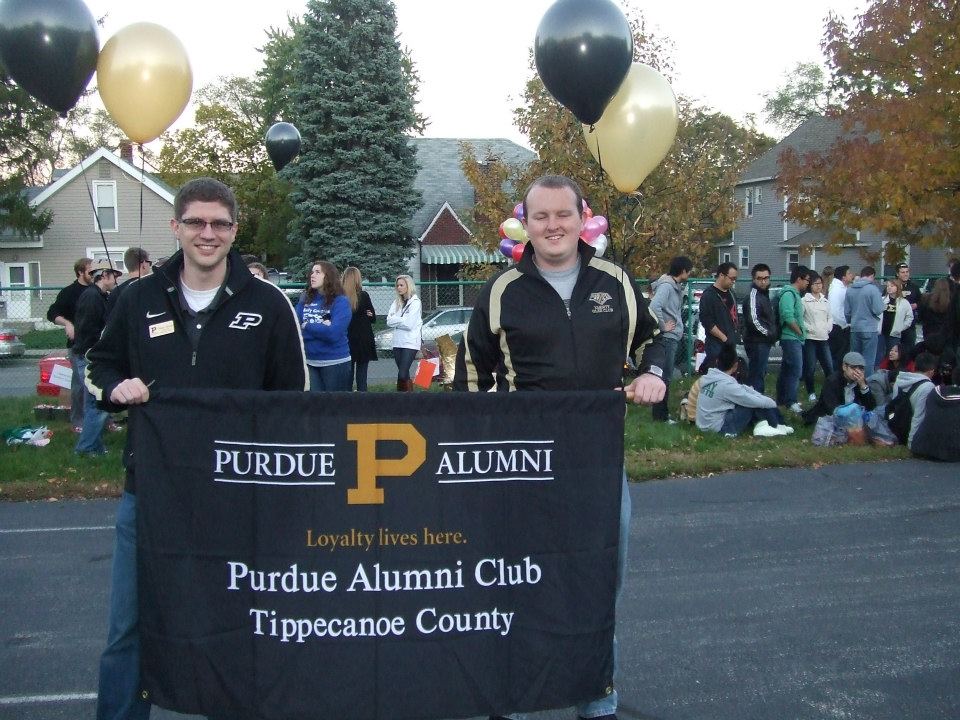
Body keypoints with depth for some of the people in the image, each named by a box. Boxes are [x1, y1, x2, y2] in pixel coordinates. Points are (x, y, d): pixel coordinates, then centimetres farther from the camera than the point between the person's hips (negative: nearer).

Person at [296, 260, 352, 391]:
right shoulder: (305, 300, 7)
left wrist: (307, 326, -9)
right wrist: (321, 327, -14)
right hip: (309, 362, 4)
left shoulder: (340, 301, -8)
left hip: (335, 363, -4)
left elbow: (333, 333, -21)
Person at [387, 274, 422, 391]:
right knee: (404, 374, 11)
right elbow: (389, 321, 4)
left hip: (410, 343, -6)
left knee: (402, 374, -15)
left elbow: (409, 324, -14)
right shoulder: (396, 302, 13)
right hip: (398, 342, 6)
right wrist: (402, 320, -9)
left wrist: (396, 320, -2)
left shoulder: (415, 302, -4)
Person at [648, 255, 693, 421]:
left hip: (673, 337, 10)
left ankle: (662, 411, 25)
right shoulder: (666, 286, -17)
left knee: (667, 376, 16)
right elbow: (654, 306, -30)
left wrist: (679, 328, 7)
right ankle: (660, 414, 2)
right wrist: (663, 326, -20)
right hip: (667, 338, -10)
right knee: (665, 377, -4)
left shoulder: (676, 286, 14)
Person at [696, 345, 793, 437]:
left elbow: (742, 389, 7)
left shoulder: (711, 377, 1)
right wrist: (772, 402, 4)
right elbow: (755, 402, -15)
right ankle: (777, 426, 15)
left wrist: (765, 398, 0)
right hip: (719, 427, -8)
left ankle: (761, 425, 6)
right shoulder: (726, 385, -24)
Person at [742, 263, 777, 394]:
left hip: (763, 342, 10)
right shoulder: (753, 295, -15)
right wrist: (769, 333, -16)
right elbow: (753, 320, -26)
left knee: (759, 374, 16)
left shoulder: (764, 293, 16)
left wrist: (774, 334, 11)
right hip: (757, 342, -10)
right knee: (757, 376, -9)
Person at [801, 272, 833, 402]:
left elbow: (829, 317, 19)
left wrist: (828, 327, 3)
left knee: (829, 366, 4)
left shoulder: (825, 301, 14)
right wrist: (809, 328, -15)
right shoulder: (804, 301, -6)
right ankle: (811, 393, 10)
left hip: (824, 338, 5)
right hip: (810, 338, -5)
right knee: (810, 368, -2)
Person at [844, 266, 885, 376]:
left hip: (854, 329, 5)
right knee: (868, 360, 0)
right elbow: (878, 310, -16)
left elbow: (846, 311, 6)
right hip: (869, 329, -5)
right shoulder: (873, 289, -13)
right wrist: (883, 305, 5)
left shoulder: (850, 289, 3)